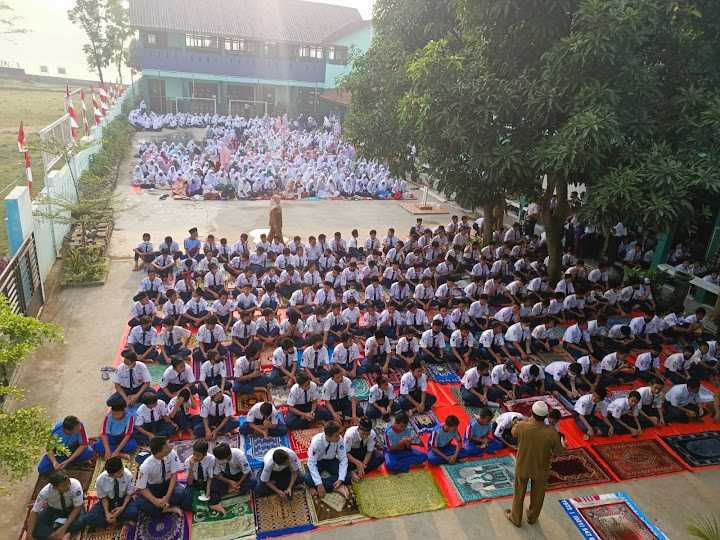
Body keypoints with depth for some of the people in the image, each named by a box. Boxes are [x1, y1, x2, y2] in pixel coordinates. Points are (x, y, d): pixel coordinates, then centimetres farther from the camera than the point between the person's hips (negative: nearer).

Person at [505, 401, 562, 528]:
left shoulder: (521, 426, -28)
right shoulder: (551, 433, -29)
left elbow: (513, 433, -3)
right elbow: (558, 451, -13)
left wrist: (530, 420, 2)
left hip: (522, 467, 0)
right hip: (541, 469, 0)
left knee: (519, 493, 25)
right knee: (537, 494, 27)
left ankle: (516, 518, 44)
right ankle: (532, 518, 50)